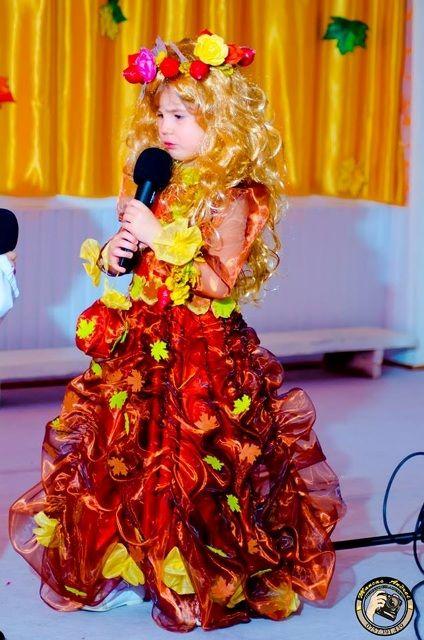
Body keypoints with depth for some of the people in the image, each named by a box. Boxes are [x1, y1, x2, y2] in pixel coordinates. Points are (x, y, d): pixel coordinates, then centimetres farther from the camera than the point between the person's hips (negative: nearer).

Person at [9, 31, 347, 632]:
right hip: (142, 346, 7)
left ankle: (195, 580, 9)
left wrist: (159, 236, -22)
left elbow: (220, 280, -21)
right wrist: (111, 256, -2)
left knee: (190, 464, -7)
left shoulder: (230, 198, -11)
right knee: (122, 453, 7)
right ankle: (128, 565, 20)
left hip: (204, 352, -7)